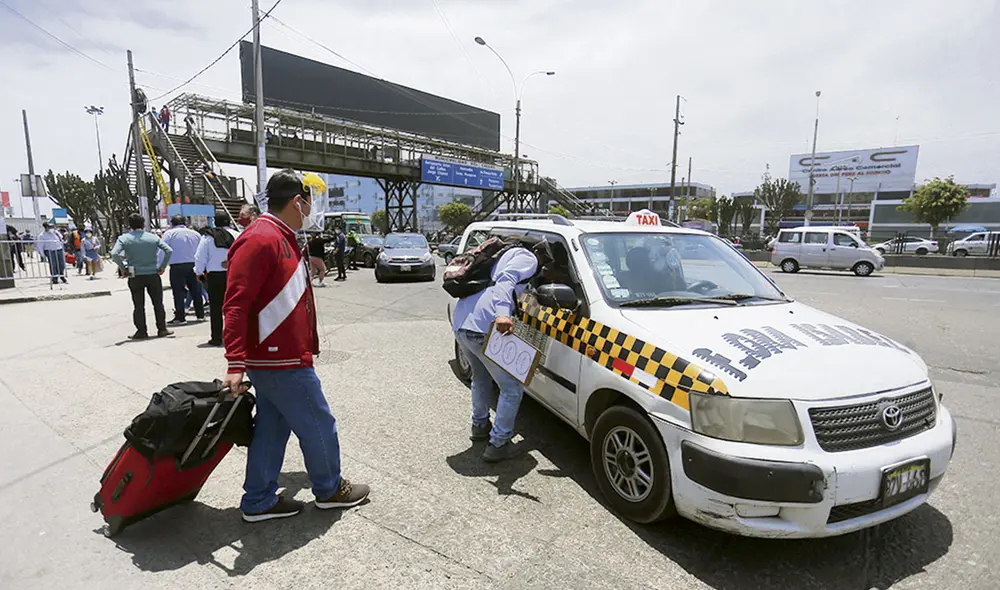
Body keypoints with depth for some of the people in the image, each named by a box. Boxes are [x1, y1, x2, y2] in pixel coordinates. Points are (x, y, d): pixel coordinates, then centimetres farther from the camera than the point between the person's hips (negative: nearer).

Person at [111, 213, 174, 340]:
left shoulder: (124, 238, -2)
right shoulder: (153, 237, 1)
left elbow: (114, 254, -15)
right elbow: (169, 251, -8)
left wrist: (123, 268, -3)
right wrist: (162, 266, -1)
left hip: (135, 277, 0)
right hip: (153, 275, 1)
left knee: (138, 306, 7)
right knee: (158, 304, 9)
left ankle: (141, 331, 11)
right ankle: (162, 329, 12)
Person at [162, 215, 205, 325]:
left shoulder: (169, 233, 0)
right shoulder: (195, 233, 12)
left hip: (177, 267, -4)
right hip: (194, 265, 4)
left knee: (178, 291, -2)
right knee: (196, 290, 12)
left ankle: (180, 317, -3)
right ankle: (200, 314, 17)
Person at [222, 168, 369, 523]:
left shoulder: (282, 239, 14)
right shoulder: (260, 240, -18)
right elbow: (236, 304, -24)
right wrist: (236, 364, -28)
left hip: (273, 360, 10)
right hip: (283, 362, -10)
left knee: (271, 428, 17)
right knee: (318, 426, 6)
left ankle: (259, 502, 30)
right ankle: (329, 490, 25)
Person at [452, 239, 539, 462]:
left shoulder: (505, 254, 30)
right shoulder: (527, 257, 3)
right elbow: (506, 280, -18)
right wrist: (502, 313, -32)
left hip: (460, 323, 10)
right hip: (483, 327, -9)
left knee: (481, 377, 31)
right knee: (512, 387, 5)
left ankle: (479, 425, 46)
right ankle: (498, 444, 11)